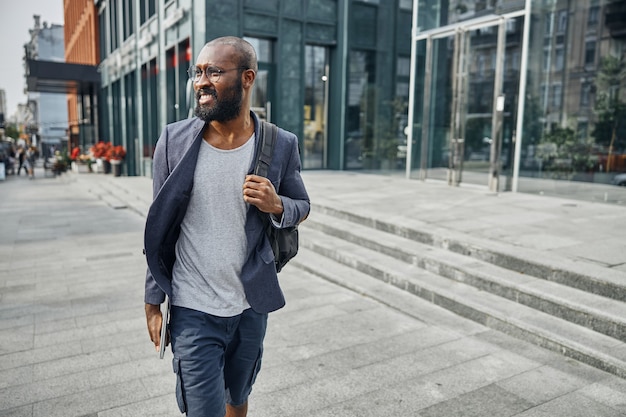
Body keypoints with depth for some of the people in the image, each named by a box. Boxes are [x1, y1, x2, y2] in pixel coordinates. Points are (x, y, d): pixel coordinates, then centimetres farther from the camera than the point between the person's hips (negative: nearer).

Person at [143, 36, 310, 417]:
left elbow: (302, 207, 6)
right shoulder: (175, 140, -7)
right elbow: (160, 224, -1)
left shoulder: (282, 145, -8)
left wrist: (276, 206, -18)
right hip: (193, 310, -1)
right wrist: (154, 300, 1)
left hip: (252, 306, 2)